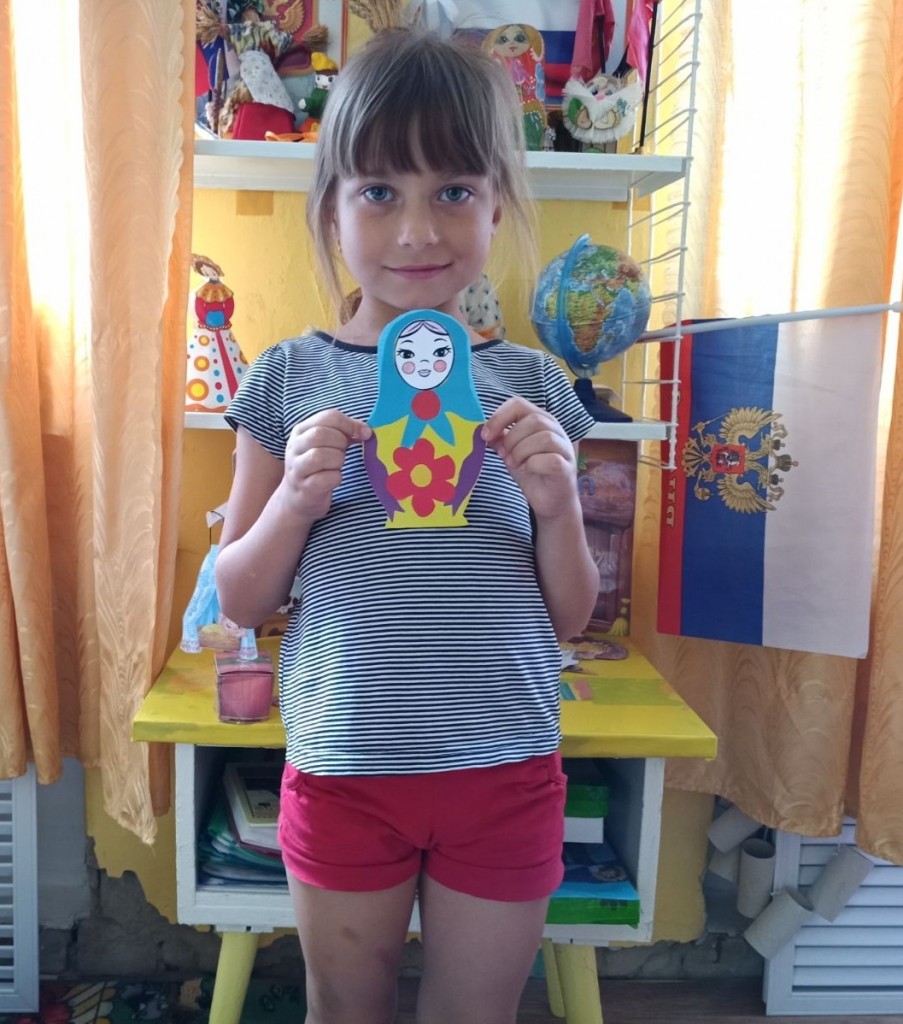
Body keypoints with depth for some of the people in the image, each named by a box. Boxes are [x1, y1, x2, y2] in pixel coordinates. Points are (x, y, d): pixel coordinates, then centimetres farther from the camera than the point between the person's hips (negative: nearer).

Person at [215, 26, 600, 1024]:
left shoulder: (530, 385, -2)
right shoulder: (290, 378, -4)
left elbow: (571, 618, 2)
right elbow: (239, 599, 1)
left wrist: (556, 503, -17)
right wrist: (296, 501, -17)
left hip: (506, 772, 1)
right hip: (343, 770, 0)